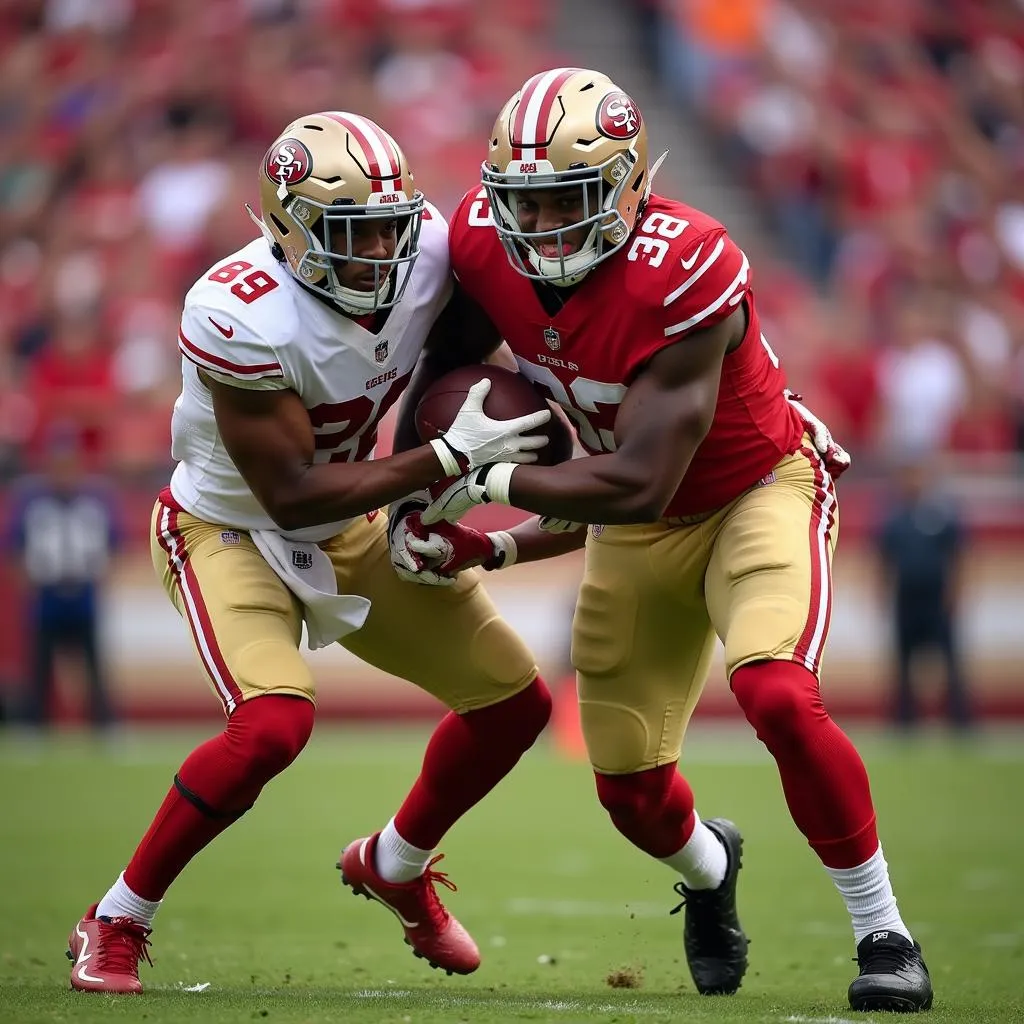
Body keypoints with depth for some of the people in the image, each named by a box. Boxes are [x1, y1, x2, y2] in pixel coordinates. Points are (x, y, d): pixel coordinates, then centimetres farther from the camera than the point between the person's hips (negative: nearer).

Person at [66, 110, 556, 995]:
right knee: (273, 726, -30)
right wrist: (448, 459, -32)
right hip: (231, 532, -7)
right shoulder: (242, 318, -34)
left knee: (515, 703, 7)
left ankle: (395, 866, 35)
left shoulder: (427, 250, -17)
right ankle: (116, 923, -9)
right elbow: (291, 496, -30)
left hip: (351, 528, 7)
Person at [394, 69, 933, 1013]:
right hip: (639, 529, 6)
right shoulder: (485, 243, -17)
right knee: (630, 789, 7)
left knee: (777, 696, -31)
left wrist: (483, 484, -24)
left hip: (758, 491, -6)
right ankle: (708, 869, 45)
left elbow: (638, 483, -32)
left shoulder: (682, 272, -34)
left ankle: (885, 933, -13)